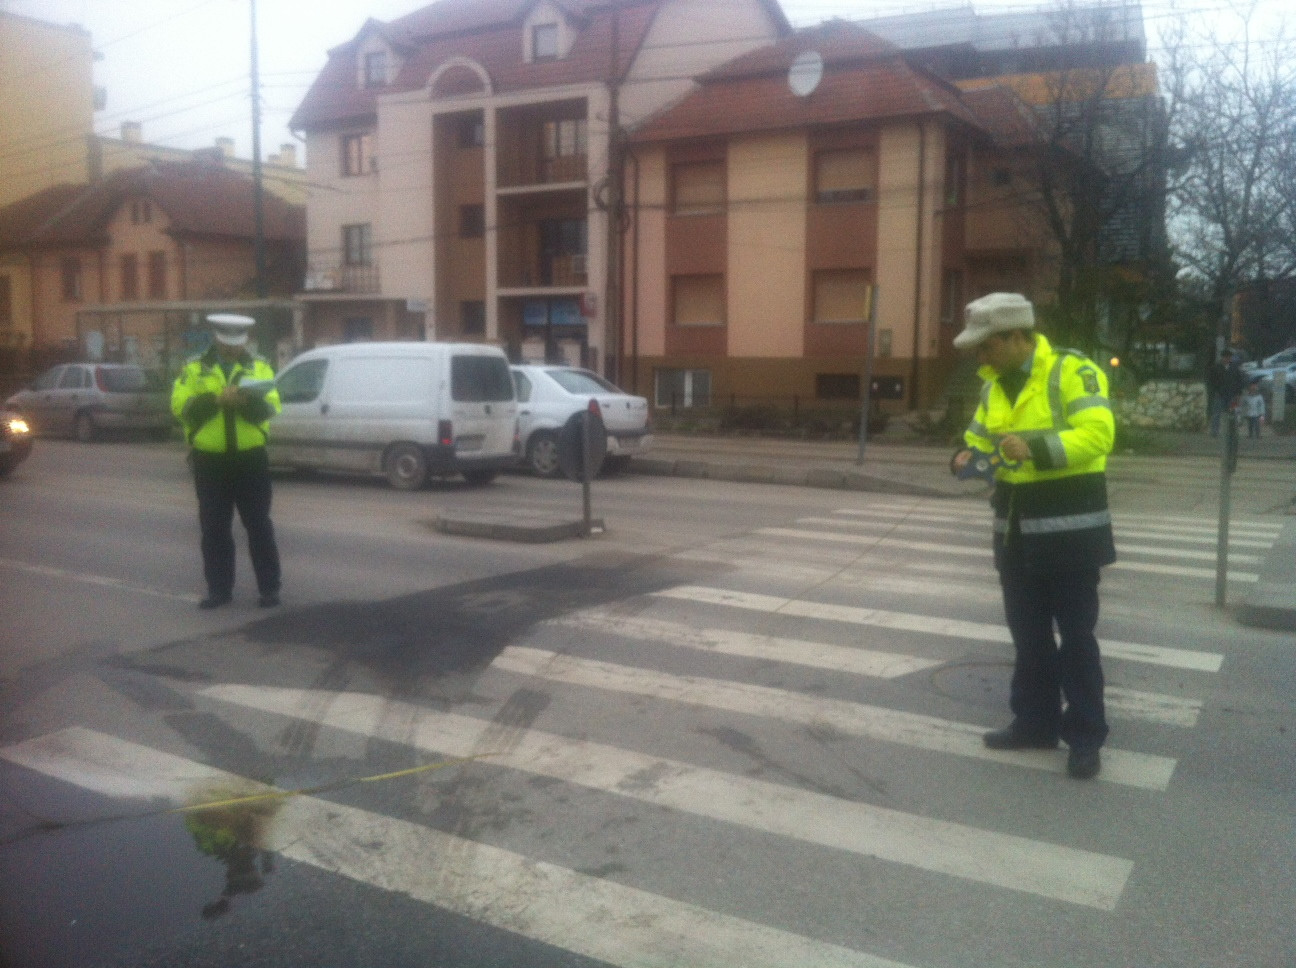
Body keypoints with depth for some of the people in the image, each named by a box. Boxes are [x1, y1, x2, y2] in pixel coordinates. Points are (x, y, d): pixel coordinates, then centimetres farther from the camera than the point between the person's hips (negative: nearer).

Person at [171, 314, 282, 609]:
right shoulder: (194, 369, 5)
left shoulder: (259, 368, 6)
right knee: (214, 528, 6)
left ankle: (269, 588, 11)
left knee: (258, 525, 3)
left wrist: (247, 401, -26)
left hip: (251, 458, -1)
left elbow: (270, 407, -7)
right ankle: (219, 589, 16)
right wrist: (217, 399, -21)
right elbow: (181, 406, -7)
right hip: (210, 460, 1)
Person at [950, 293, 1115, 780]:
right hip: (1017, 528, 7)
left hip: (1068, 526, -7)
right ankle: (1035, 722, 28)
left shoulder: (1072, 371, -13)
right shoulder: (994, 386, 10)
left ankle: (1085, 736, 13)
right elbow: (978, 437, 19)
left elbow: (1097, 434, -24)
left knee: (1075, 634, 2)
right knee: (1027, 632, 15)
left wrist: (1036, 447, -35)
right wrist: (967, 456, -3)